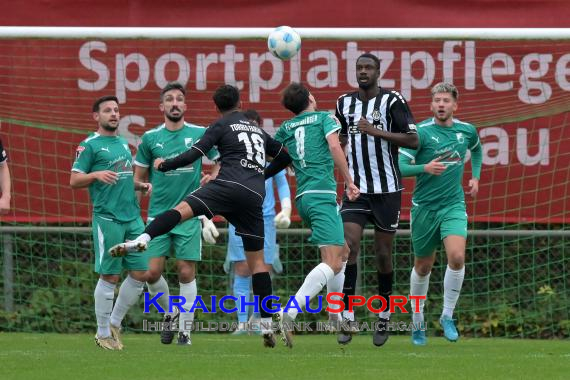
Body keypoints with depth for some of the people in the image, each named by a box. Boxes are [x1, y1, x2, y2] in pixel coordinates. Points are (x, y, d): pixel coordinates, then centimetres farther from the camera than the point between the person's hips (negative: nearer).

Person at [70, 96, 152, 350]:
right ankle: (103, 334, 6)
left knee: (140, 274, 4)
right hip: (107, 219, -7)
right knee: (109, 277, -4)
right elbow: (74, 181, -5)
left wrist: (141, 186, 10)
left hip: (132, 217, 7)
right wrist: (97, 174, -21)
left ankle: (114, 323, 18)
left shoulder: (123, 144, 19)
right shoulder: (89, 145, -2)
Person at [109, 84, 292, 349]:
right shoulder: (259, 131, 29)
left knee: (181, 210, -20)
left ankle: (141, 240, -51)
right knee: (257, 259, 10)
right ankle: (267, 325, 8)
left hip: (229, 185, -5)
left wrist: (163, 165, 14)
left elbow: (194, 154, 1)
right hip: (255, 196, 5)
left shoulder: (222, 126, 11)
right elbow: (285, 157, 38)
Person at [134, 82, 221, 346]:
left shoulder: (200, 134, 2)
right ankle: (169, 314, 20)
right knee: (152, 272, -6)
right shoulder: (150, 138, 4)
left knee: (186, 273, -3)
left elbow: (220, 163, 13)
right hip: (158, 214, 1)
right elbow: (139, 178, 11)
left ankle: (185, 329, 8)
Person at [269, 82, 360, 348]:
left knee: (342, 252, 23)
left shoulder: (286, 128, 18)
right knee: (332, 262, -17)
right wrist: (349, 182, -8)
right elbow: (334, 146, -10)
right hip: (322, 193, -7)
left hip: (303, 197, 7)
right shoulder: (324, 118, 5)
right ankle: (290, 313, -34)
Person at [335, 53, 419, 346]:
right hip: (355, 188, 3)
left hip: (387, 189, -3)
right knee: (349, 244, -14)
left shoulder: (392, 101, -7)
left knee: (383, 253, 5)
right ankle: (348, 317, -13)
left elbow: (413, 140, -15)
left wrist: (376, 131, -20)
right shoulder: (344, 103, 8)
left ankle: (384, 316, 22)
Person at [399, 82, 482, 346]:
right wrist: (425, 168, -32)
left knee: (457, 257, -20)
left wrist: (475, 177, 18)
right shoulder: (421, 132, -10)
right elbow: (400, 166, -16)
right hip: (424, 206, -2)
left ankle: (447, 316, -4)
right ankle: (417, 321, 28)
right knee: (423, 266, 9)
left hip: (453, 205, 2)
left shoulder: (467, 131, 3)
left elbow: (476, 149, 28)